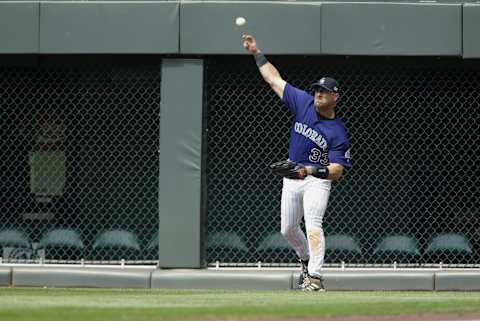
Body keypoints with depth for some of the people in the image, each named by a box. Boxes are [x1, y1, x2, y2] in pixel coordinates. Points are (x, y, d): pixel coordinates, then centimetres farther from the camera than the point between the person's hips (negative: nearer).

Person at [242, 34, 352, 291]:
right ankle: (307, 262, 39)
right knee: (288, 229, 14)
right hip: (291, 177, 6)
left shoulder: (338, 133, -16)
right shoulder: (304, 103, -2)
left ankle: (315, 277, -31)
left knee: (313, 225, -23)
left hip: (317, 180, -6)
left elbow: (337, 171, -20)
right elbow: (274, 79, 5)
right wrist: (256, 53, 4)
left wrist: (310, 171, -35)